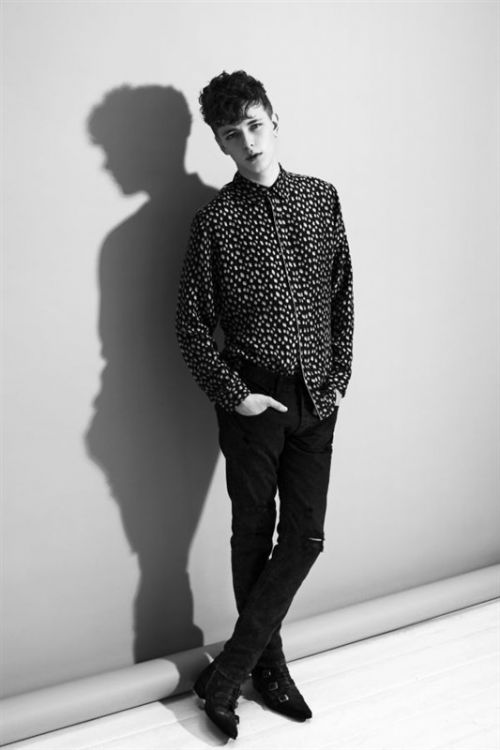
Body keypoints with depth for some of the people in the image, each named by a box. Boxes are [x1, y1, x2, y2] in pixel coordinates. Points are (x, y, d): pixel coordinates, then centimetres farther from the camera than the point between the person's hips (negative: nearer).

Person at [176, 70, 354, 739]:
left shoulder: (321, 197, 5)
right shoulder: (216, 218, -5)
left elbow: (342, 296, 11)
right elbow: (193, 324, -3)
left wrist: (340, 377, 4)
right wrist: (234, 395, -9)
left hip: (317, 396, 4)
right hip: (255, 396, -3)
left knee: (305, 537, 3)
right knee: (255, 535, 8)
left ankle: (227, 671, 17)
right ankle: (267, 665, 27)